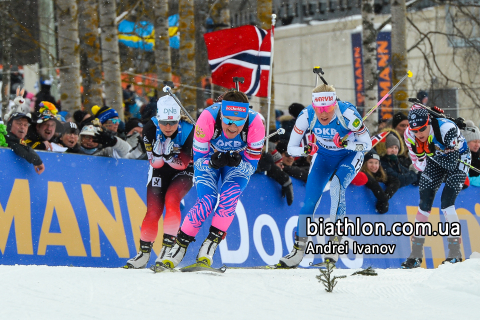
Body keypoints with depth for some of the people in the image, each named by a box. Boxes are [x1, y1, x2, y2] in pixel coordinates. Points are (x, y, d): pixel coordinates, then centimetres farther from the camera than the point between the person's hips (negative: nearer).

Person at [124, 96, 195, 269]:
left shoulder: (188, 130, -26)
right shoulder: (151, 128, -22)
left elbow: (183, 163, -22)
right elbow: (155, 162, -19)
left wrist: (170, 156, -40)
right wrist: (159, 151, -39)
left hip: (182, 172, -2)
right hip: (159, 172, 2)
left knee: (171, 199, -28)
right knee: (153, 211, -9)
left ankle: (168, 247, -21)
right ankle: (144, 253, 9)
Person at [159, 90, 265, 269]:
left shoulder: (255, 124, -33)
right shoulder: (208, 118, -36)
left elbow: (251, 166, -21)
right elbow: (198, 159, -23)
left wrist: (238, 163, -43)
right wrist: (213, 162, -45)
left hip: (239, 162, 1)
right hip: (209, 158, -1)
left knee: (229, 197, -25)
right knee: (207, 201, -20)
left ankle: (210, 245, -14)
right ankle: (181, 245, -4)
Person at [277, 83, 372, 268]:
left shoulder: (347, 114, -32)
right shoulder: (307, 116, -24)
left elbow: (367, 144, -23)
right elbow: (291, 148, -14)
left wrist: (344, 144, -41)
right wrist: (306, 150, -36)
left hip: (350, 155, -3)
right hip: (323, 156, 3)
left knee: (337, 185, -31)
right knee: (310, 201, -9)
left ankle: (335, 240, -27)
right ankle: (298, 250, 1)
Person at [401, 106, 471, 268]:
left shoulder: (447, 128, -37)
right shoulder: (409, 135, -21)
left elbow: (452, 164, -33)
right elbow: (420, 165, -6)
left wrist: (430, 152, -38)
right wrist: (420, 153, -21)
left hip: (458, 158, -5)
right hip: (435, 159, 5)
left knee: (446, 204, -19)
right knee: (424, 203, -5)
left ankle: (455, 253, -10)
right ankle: (416, 254, 3)